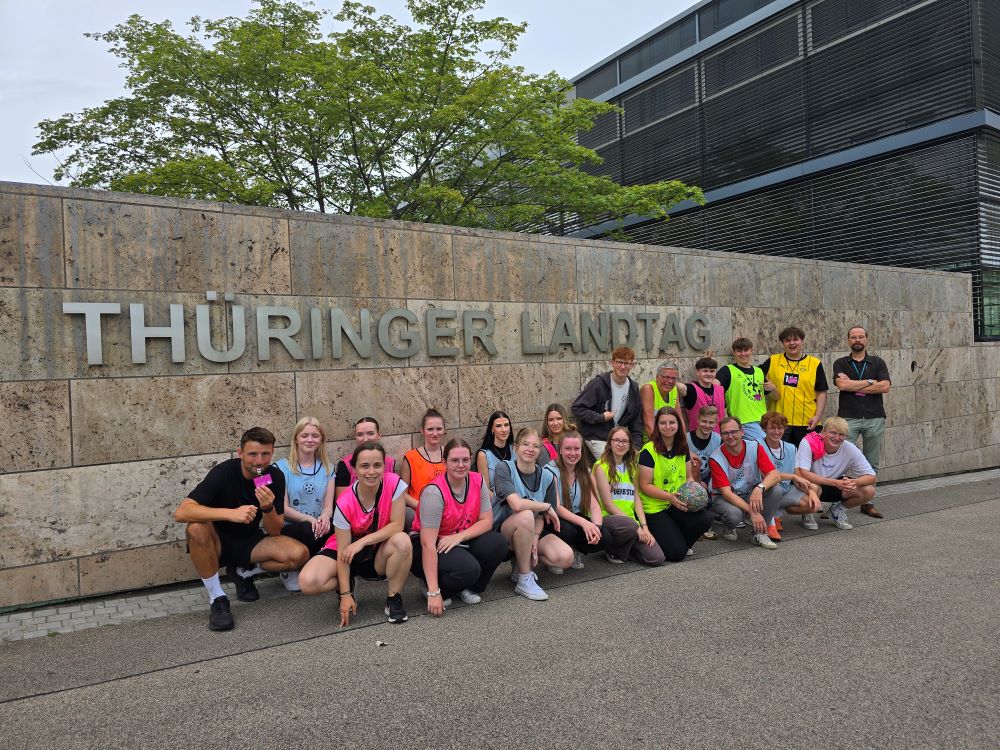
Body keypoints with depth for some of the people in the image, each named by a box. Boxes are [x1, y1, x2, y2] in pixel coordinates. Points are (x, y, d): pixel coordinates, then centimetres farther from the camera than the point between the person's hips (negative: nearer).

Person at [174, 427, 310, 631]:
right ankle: (217, 598, -18)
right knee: (197, 528, -36)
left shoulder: (275, 476, -12)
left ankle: (243, 572, 6)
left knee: (300, 554, -22)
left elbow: (275, 532, -10)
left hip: (250, 542, 3)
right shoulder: (224, 472, -22)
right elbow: (181, 512, -34)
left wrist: (268, 508, -32)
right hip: (217, 543, -3)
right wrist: (231, 513, -45)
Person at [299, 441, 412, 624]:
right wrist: (346, 595, -20)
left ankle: (393, 598, -10)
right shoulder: (345, 504, -23)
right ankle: (347, 585, 9)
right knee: (308, 582, -26)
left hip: (379, 555, 0)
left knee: (402, 541, -34)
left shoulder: (394, 483, -21)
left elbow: (397, 525, -20)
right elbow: (342, 551, -19)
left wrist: (362, 542, -27)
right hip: (348, 551, 0)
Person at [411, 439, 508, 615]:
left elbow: (487, 521, -5)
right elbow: (428, 543, -27)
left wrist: (459, 536, -24)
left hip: (462, 542, 6)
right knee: (469, 568, -31)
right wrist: (434, 593, -30)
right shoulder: (434, 492, -24)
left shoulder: (478, 481, -7)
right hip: (427, 546, -6)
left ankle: (468, 588, 3)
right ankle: (430, 587, -1)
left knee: (498, 543, -19)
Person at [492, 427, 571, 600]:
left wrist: (535, 539, -17)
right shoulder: (504, 468, -16)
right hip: (503, 531, -4)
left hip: (532, 530, 5)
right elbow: (517, 504, -30)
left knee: (566, 557, -19)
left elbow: (541, 517, 1)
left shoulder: (546, 477, -1)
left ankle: (523, 562, 9)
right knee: (526, 516, -38)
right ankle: (524, 580, -21)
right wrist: (547, 506, -17)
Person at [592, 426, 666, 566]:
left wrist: (644, 526, -6)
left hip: (630, 519, 6)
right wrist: (636, 527, -15)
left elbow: (636, 499, 10)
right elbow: (607, 503, -11)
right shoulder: (601, 466, -6)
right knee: (630, 525, -39)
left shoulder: (631, 466, 15)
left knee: (657, 558, -13)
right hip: (607, 518, -6)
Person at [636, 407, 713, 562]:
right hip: (654, 509, -6)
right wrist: (670, 496, -24)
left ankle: (677, 540, 5)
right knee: (676, 553, -17)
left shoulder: (683, 449, 7)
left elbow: (688, 477, 16)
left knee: (706, 517, -23)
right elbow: (645, 485, -12)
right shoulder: (648, 451, -13)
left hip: (678, 505, 6)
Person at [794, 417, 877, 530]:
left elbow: (871, 477, -12)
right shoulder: (808, 444, -25)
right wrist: (835, 482, -38)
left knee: (869, 491, -18)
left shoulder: (850, 449, -15)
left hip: (837, 486, 4)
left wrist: (853, 482, -35)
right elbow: (802, 473, -34)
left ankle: (838, 511, 10)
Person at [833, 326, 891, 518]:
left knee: (871, 464, 7)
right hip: (848, 418, -2)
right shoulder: (841, 363, 8)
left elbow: (885, 386, -5)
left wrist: (854, 386, -6)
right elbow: (842, 385, -10)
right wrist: (869, 382, -5)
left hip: (875, 418, 2)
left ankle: (867, 502, 16)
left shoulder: (878, 363, 11)